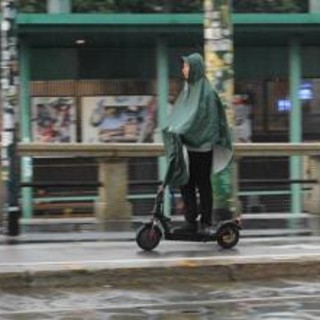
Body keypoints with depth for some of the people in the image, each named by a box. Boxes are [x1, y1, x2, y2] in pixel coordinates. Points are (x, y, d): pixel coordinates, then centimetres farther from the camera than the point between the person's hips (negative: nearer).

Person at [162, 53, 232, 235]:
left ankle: (206, 223, 5)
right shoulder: (188, 89, 14)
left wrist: (180, 131, -26)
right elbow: (179, 114, 15)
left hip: (201, 146, -7)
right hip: (188, 145, 7)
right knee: (185, 183, 4)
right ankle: (191, 221, 9)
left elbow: (200, 117, -19)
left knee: (203, 184, -1)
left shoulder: (206, 91, -10)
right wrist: (172, 129, 0)